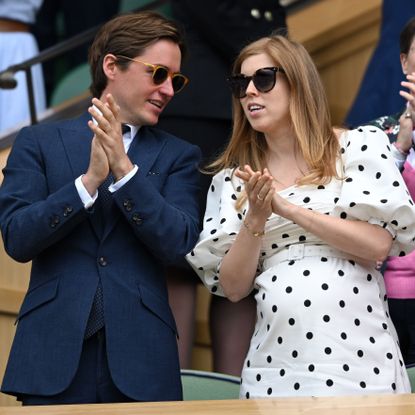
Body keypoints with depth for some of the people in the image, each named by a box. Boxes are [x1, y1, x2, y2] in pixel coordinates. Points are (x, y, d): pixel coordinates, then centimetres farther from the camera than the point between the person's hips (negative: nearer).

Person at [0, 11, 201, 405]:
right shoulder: (38, 142, 8)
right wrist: (90, 179, -14)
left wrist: (123, 168, -14)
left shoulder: (178, 156, 9)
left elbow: (176, 244, -4)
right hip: (54, 355, -1)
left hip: (141, 361, 1)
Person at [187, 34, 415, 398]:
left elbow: (380, 244, -8)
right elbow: (233, 287, 5)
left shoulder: (359, 147, 3)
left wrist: (286, 207, -10)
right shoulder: (235, 179, 9)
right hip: (274, 362, 2)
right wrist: (256, 219, -10)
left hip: (358, 354, -2)